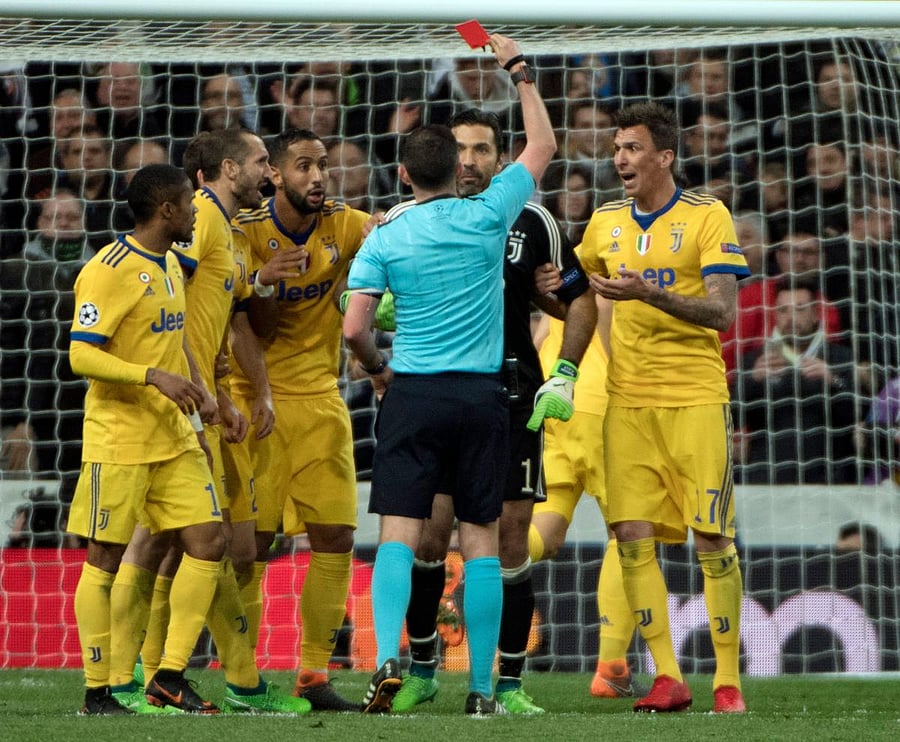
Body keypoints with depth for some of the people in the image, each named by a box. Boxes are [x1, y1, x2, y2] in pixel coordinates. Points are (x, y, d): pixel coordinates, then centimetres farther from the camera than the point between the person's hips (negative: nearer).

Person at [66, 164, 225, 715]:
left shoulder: (170, 266, 14)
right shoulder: (110, 271, -13)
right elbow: (81, 355, -19)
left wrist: (193, 420, 24)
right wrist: (154, 376, -28)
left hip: (173, 438, 8)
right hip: (118, 438, -8)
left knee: (209, 541, -1)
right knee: (106, 558, -2)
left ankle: (170, 677, 4)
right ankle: (97, 691, 4)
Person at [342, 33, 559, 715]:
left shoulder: (385, 238, -1)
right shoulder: (487, 217, -1)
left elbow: (354, 329, -6)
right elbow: (543, 147, 13)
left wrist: (379, 369, 15)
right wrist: (520, 71, 21)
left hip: (413, 395, 0)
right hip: (483, 396, 0)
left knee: (399, 537, -2)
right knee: (481, 542, 4)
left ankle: (388, 660, -21)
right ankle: (482, 688, 4)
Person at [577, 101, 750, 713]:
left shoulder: (707, 217, -4)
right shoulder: (606, 222, 11)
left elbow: (722, 311, -13)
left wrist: (647, 292, -25)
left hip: (695, 398, -4)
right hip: (627, 402, 4)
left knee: (712, 538, -5)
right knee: (633, 536, -3)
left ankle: (728, 681, 2)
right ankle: (668, 678, 2)